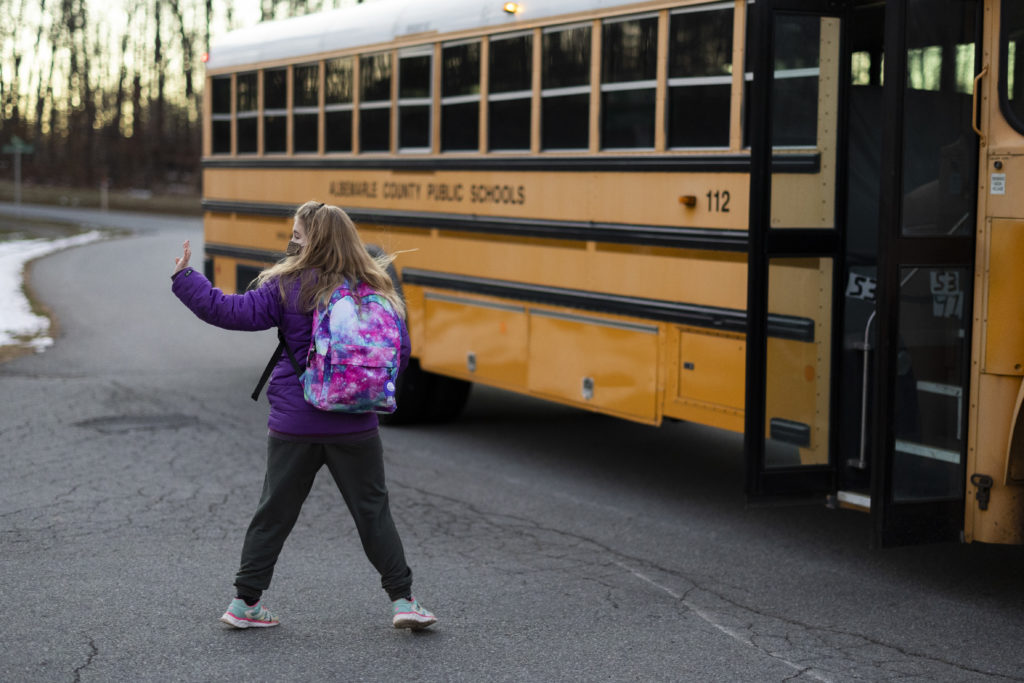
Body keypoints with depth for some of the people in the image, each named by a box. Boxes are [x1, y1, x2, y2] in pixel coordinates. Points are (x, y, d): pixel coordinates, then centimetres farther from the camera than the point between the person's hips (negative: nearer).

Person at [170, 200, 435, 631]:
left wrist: (185, 279, 0)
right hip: (355, 426, 1)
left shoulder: (287, 285, -8)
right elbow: (399, 352, 2)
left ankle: (245, 602, 18)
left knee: (274, 513, 12)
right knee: (373, 512, 11)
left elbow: (232, 312, -10)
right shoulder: (374, 288, -2)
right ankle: (403, 600, 9)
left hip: (294, 424, 0)